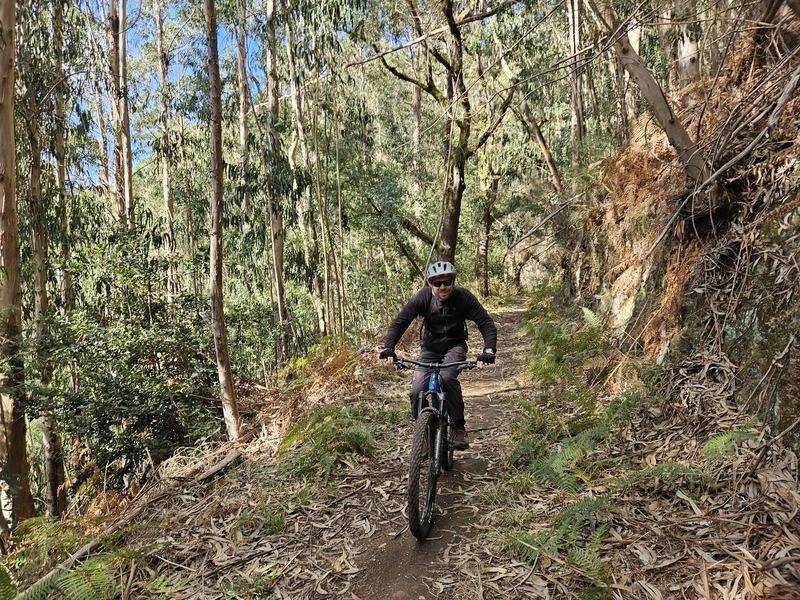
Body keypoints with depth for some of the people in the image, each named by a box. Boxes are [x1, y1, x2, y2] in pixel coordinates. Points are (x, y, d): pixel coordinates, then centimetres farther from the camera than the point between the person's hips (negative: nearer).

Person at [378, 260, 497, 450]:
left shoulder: (463, 297, -19)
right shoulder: (423, 297, -17)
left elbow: (486, 323, -20)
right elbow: (399, 322, -18)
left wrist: (489, 351, -36)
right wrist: (388, 348, -33)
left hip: (455, 346, -2)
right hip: (430, 348, 2)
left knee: (447, 377, -32)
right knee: (417, 390, -16)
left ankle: (459, 427, -17)